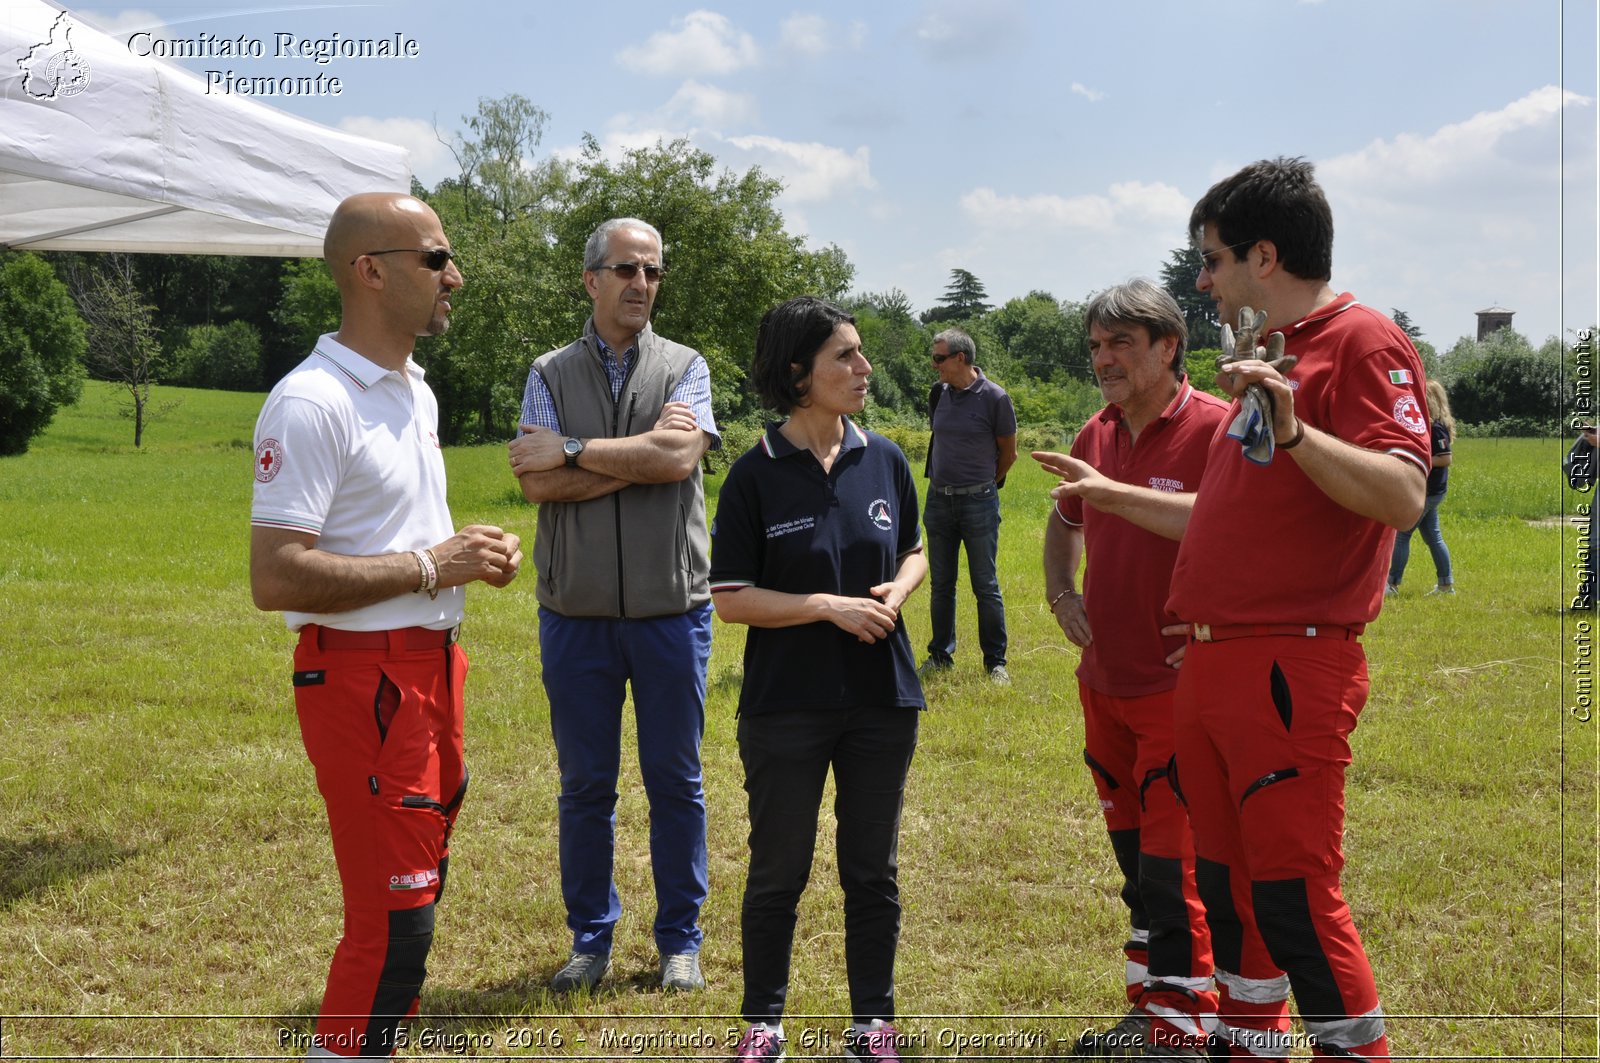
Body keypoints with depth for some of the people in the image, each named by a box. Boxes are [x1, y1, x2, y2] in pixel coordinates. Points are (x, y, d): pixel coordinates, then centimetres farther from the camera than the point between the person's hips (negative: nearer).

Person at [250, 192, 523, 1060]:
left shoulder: (414, 390, 14)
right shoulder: (312, 403, -18)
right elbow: (275, 578, -24)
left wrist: (472, 551, 5)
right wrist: (430, 567, -20)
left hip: (433, 662, 10)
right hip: (363, 675, -10)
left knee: (417, 886, 18)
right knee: (394, 918, -5)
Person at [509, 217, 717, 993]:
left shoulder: (684, 367, 3)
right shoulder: (551, 375, 5)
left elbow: (679, 460, -16)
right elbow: (537, 483, -9)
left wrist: (571, 450, -12)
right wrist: (639, 456, -13)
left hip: (671, 611, -1)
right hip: (576, 615, 1)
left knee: (675, 780, 8)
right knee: (585, 784, 9)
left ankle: (680, 940, 22)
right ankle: (590, 939, 24)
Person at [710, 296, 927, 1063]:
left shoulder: (885, 460, 1)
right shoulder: (756, 475, -9)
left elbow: (913, 552, 14)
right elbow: (730, 598, -9)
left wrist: (898, 591, -8)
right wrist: (829, 606, -18)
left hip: (882, 698, 3)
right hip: (786, 706, -3)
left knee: (873, 869, 13)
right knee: (778, 871, 9)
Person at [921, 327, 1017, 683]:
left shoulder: (994, 397, -9)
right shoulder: (938, 394, 5)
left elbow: (1008, 452, 1)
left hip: (978, 503, -5)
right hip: (939, 500, 5)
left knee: (986, 587, 1)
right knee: (941, 585, 12)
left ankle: (996, 661, 10)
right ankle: (940, 654, 22)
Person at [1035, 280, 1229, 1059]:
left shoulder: (1216, 430, -14)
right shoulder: (1095, 436, 9)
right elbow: (1063, 522, 28)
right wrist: (1060, 595, 13)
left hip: (1179, 687, -7)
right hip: (1102, 684, 7)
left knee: (1174, 872, -4)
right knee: (1135, 865, 17)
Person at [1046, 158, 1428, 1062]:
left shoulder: (1362, 342, -9)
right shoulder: (1270, 356, 21)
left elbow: (1403, 497, -23)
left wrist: (1293, 431, -33)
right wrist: (1113, 497, 32)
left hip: (1291, 669, -10)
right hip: (1214, 665, 10)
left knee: (1295, 895, -7)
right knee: (1229, 886, 15)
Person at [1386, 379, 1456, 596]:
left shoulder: (1435, 427, -17)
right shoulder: (1429, 424, 13)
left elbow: (1445, 459, -22)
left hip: (1427, 490, -10)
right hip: (1429, 490, 10)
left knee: (1402, 534, -4)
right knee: (1432, 536, 13)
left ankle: (1393, 584, 0)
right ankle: (1446, 584, 16)